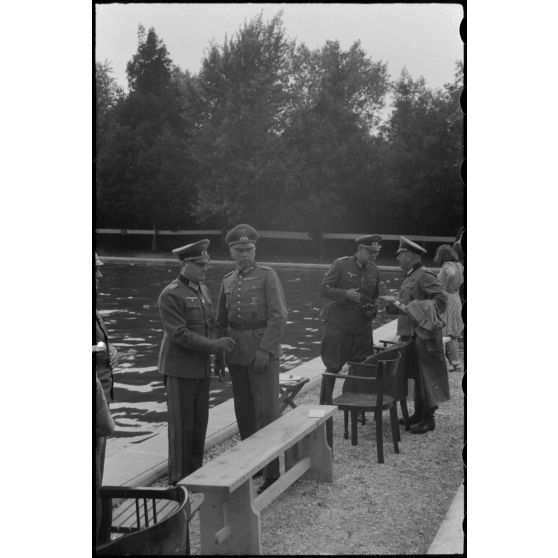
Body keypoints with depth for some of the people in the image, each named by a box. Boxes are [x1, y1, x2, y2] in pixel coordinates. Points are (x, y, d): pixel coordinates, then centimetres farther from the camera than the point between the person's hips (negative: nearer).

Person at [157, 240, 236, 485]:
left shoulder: (202, 290, 10)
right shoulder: (170, 295, -16)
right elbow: (179, 334, -21)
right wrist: (215, 345, -22)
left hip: (200, 367, 7)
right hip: (179, 369, -7)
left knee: (199, 422, 10)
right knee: (182, 424, -2)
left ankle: (194, 473, 21)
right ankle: (179, 479, 8)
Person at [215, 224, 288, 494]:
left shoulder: (267, 275, -4)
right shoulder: (228, 281, 12)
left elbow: (279, 316, -11)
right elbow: (221, 321, 17)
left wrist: (265, 349, -18)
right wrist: (218, 353, 10)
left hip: (263, 351, -5)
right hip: (236, 354, 6)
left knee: (266, 409, -7)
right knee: (243, 410, 12)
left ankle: (272, 472, -3)